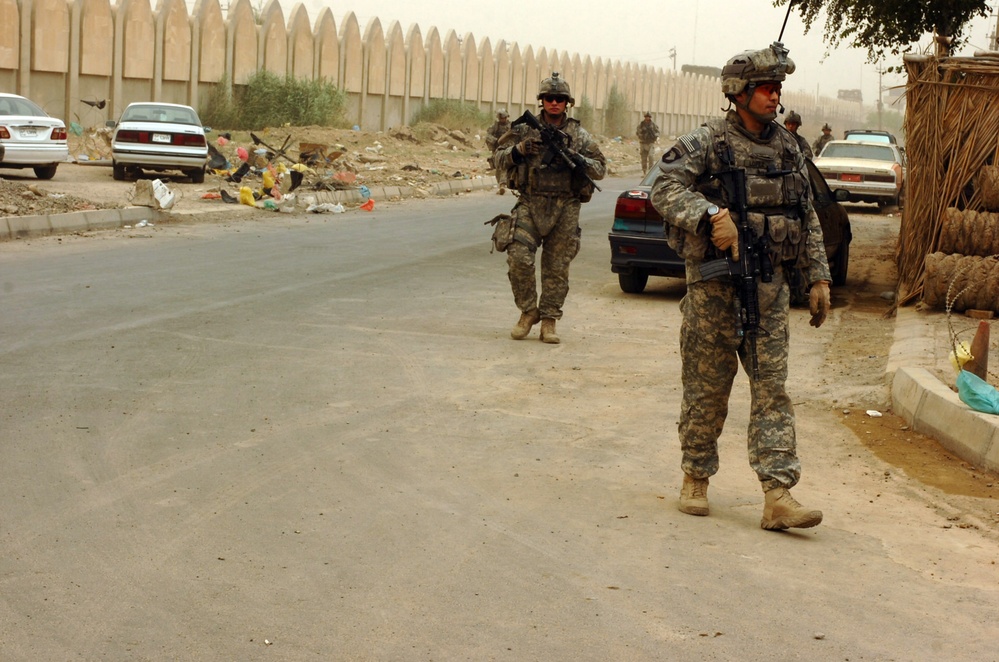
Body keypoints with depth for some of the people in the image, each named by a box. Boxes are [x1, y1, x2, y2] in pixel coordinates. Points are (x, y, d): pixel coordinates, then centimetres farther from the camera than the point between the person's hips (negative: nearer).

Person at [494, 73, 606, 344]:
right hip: (530, 204, 0)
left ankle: (549, 320, 12)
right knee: (519, 259, -12)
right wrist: (519, 150, -15)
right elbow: (500, 159, 5)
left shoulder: (579, 135, 7)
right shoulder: (525, 129, 5)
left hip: (565, 209, 1)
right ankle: (528, 312, 7)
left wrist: (578, 159, -11)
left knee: (557, 267, 2)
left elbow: (600, 168, 7)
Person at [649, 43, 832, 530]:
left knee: (772, 389, -2)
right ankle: (696, 478, 22)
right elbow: (665, 188, -19)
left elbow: (808, 219, 16)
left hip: (768, 287, 4)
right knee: (706, 390, 5)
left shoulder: (787, 149, 11)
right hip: (713, 285, -4)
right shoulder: (707, 142, -6)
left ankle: (778, 496, -5)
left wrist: (818, 278, 11)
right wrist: (712, 215, -33)